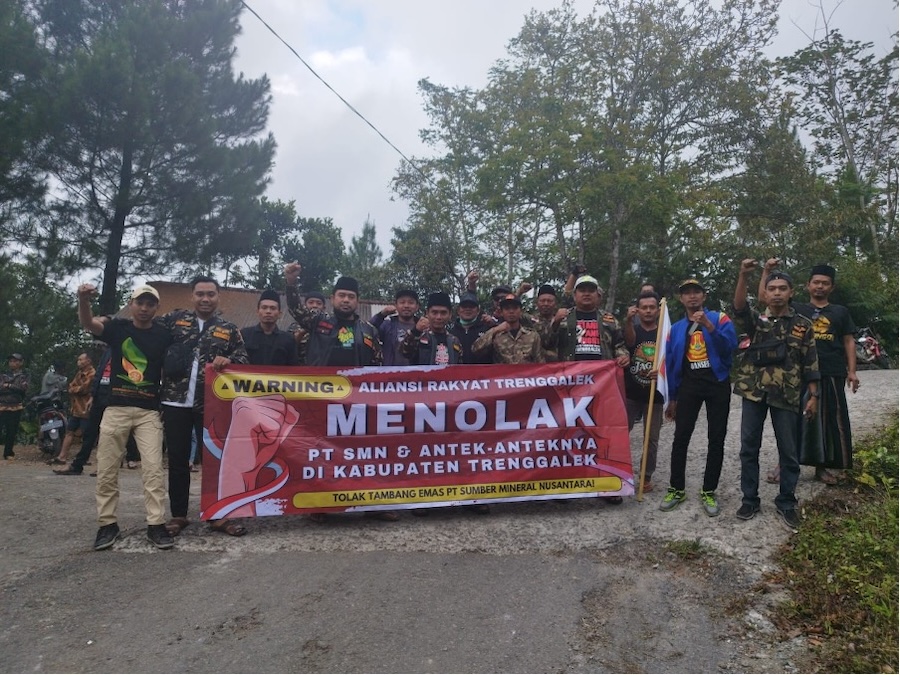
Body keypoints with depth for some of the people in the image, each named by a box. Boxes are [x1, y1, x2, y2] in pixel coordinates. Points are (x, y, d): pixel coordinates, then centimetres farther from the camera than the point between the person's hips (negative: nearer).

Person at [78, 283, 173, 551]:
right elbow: (89, 324, -15)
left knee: (153, 468, -5)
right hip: (116, 408, 1)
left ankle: (156, 525, 0)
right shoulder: (118, 327, 3)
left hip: (149, 411, -1)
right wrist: (84, 300, -36)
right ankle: (108, 524, 17)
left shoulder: (164, 335, 3)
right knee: (106, 469, 5)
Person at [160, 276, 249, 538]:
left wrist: (229, 360, -13)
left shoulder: (229, 329, 10)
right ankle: (178, 515, 20)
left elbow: (243, 357, 6)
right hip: (176, 402, 0)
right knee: (178, 460, 7)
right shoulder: (175, 319, 9)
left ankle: (218, 515, 13)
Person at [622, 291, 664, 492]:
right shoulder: (632, 329, 1)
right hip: (630, 393, -1)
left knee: (652, 438, 7)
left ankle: (647, 476, 19)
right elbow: (630, 341, -24)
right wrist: (628, 321, -46)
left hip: (654, 395, 1)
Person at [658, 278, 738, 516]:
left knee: (716, 439, 3)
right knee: (681, 438, -1)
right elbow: (671, 365, 10)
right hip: (689, 386, 2)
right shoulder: (676, 329, 9)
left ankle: (709, 492, 13)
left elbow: (730, 347, -16)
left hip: (718, 384, -2)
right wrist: (672, 398, 9)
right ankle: (676, 489, 10)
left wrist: (709, 326, -28)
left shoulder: (719, 318, 1)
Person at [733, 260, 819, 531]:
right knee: (749, 448, 6)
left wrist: (813, 396, -1)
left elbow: (810, 363, 5)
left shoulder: (803, 325, 6)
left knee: (789, 452, 5)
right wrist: (743, 275, -30)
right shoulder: (756, 320, 6)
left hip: (787, 396, 0)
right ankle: (749, 499, 18)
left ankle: (786, 504, 20)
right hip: (754, 392, 1)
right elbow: (739, 308, -17)